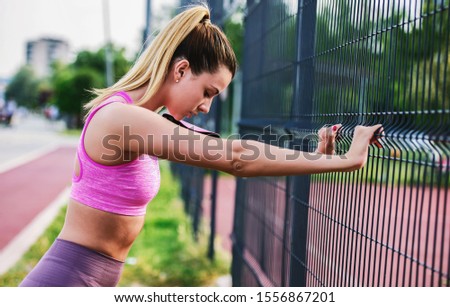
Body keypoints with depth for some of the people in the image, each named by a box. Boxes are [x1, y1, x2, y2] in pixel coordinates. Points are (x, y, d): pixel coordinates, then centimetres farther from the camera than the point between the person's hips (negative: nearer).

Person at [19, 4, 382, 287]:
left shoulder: (132, 116, 6)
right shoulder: (122, 118, -24)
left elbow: (221, 151, 10)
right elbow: (235, 158, -28)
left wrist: (309, 155, 5)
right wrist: (344, 160, -23)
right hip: (67, 282, -9)